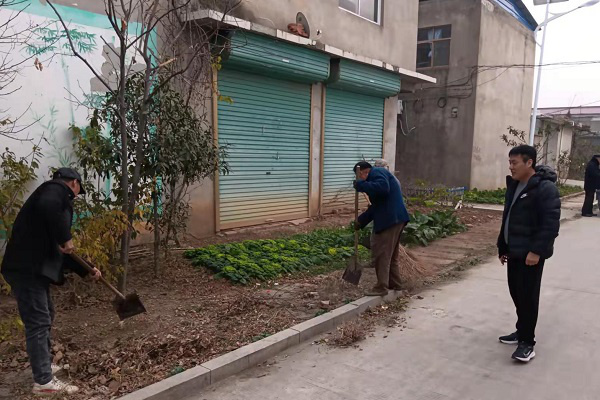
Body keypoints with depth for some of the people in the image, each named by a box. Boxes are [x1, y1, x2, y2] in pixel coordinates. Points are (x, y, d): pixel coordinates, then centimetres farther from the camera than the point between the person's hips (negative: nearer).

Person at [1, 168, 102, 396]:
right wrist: (65, 238, -21)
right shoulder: (57, 189, -4)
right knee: (38, 322, -5)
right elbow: (47, 207, -31)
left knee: (45, 317, 22)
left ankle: (44, 366, 36)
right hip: (27, 268, -11)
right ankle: (43, 382, 4)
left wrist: (86, 271, 27)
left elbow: (57, 250, 27)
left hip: (33, 268, 11)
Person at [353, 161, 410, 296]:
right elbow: (376, 207, 24)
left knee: (381, 254, -5)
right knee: (391, 254, 19)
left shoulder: (376, 172, -5)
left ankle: (381, 287, 0)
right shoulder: (380, 174, 26)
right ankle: (394, 284, 28)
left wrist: (361, 185, -20)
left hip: (389, 220, -11)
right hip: (395, 219, 11)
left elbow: (383, 187, -29)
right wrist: (361, 221, 17)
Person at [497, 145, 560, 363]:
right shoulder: (513, 185, 11)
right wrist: (502, 247, 18)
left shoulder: (545, 188, -16)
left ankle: (527, 341, 9)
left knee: (528, 296, -2)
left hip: (531, 253, -8)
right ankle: (522, 331, 30)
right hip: (514, 251, 8)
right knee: (516, 293, 15)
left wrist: (537, 250, -24)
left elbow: (551, 223, -21)